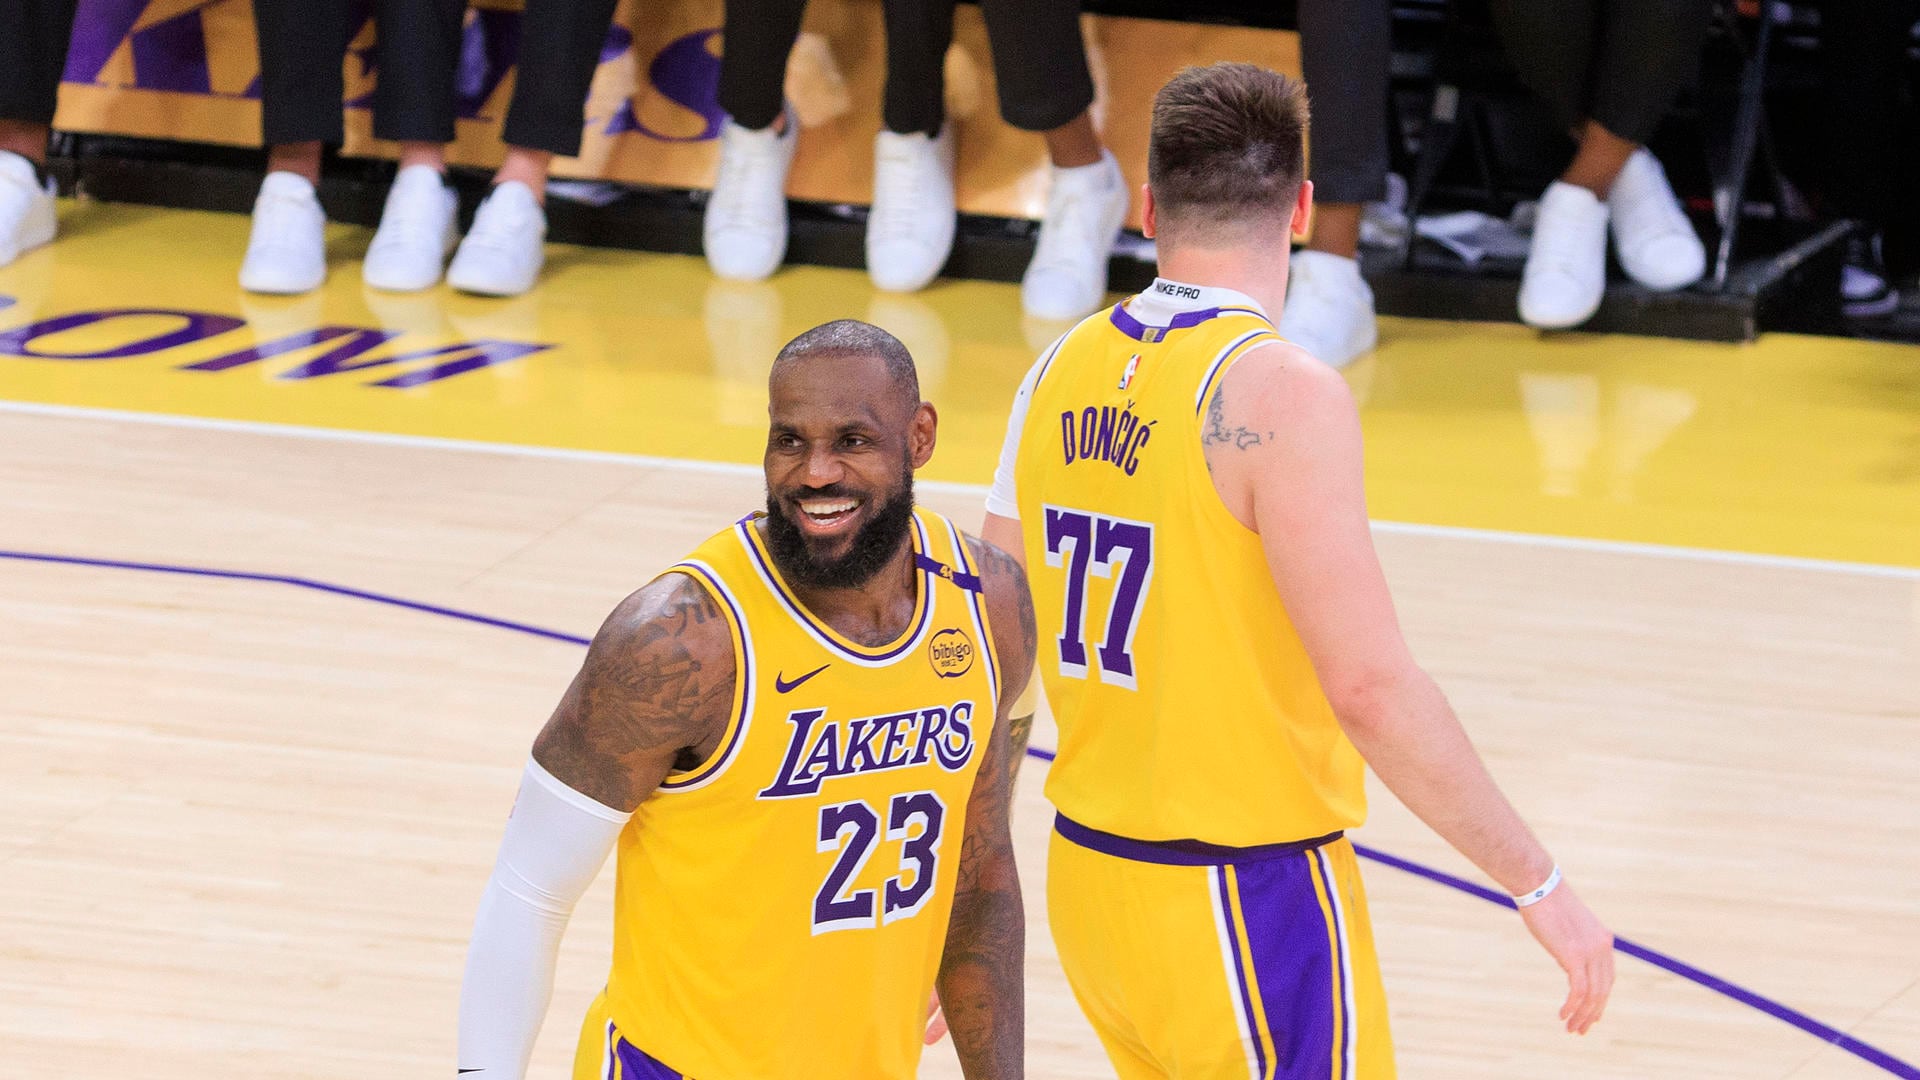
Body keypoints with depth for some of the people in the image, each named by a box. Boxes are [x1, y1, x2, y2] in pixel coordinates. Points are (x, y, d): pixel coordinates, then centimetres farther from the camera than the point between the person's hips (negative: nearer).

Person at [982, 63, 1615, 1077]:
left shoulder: (1064, 372, 4)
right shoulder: (1279, 393, -17)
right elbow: (1370, 687, -23)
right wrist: (1539, 883, -16)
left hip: (1089, 878, 7)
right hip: (1248, 909, -7)